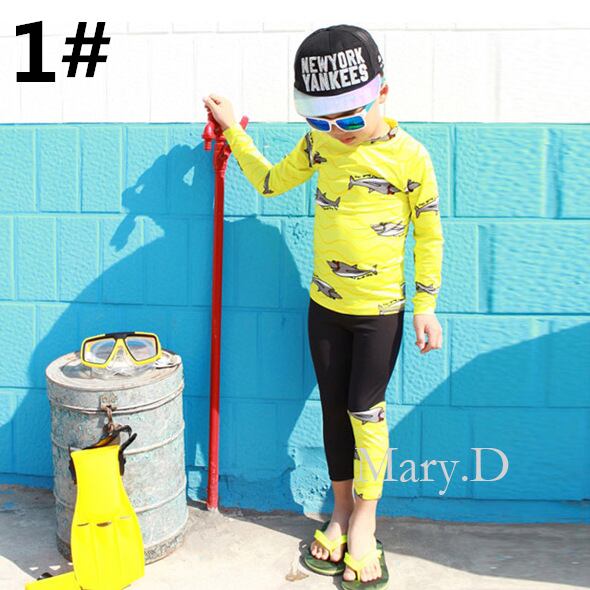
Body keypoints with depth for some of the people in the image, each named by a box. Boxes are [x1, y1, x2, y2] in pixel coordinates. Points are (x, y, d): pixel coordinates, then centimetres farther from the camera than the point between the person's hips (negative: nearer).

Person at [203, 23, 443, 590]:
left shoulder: (409, 156, -14)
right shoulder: (319, 142, -1)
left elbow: (429, 233, -6)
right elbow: (271, 182, 14)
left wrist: (426, 306, -6)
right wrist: (233, 130, 12)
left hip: (381, 310, -4)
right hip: (324, 305, 4)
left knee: (366, 410, -1)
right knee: (334, 408, 11)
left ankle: (364, 521, 17)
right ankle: (341, 508, 28)